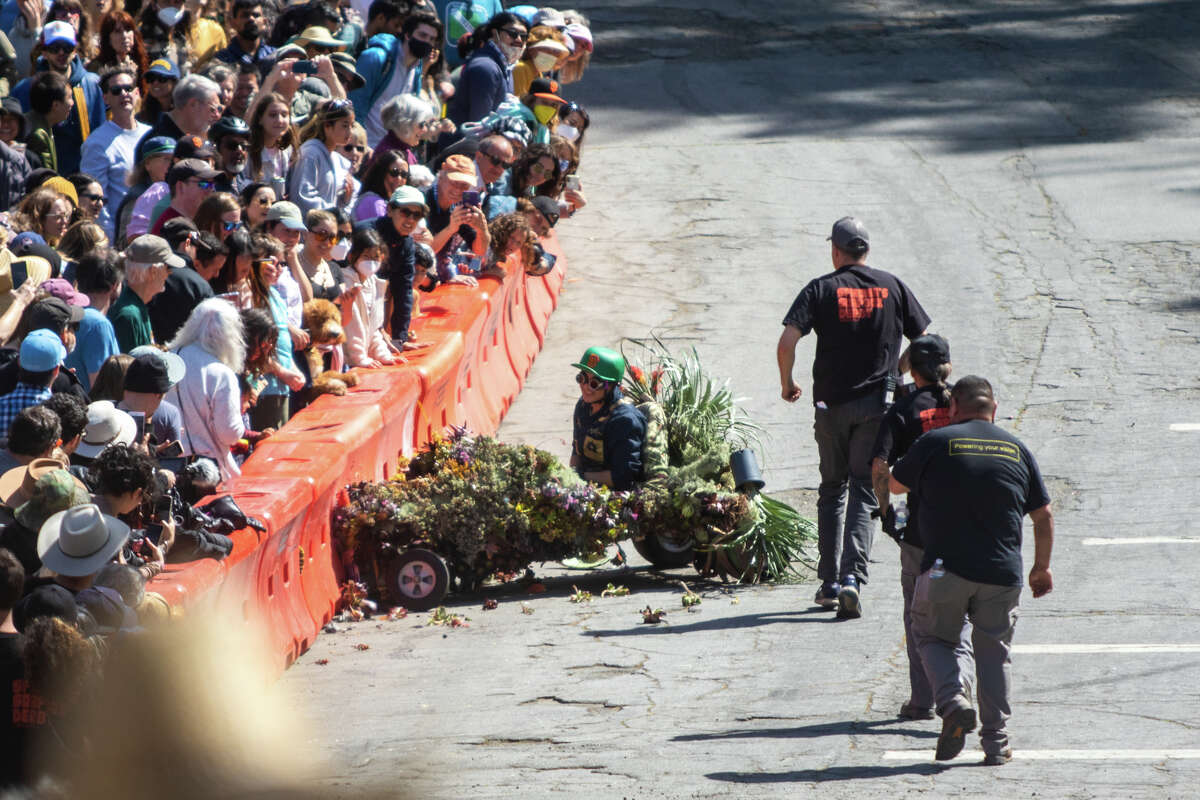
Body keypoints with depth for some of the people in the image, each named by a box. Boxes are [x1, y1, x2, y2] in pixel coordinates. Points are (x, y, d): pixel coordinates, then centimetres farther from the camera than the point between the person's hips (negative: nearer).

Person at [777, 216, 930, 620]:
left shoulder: (821, 289, -2)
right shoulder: (892, 287, 4)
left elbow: (787, 342, -13)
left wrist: (787, 383, 4)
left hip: (831, 404, 0)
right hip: (876, 405, 0)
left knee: (832, 491, 14)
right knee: (864, 494, 1)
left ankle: (829, 582, 14)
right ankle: (852, 577, -17)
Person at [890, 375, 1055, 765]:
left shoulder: (936, 443, -3)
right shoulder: (1017, 450, 8)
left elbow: (895, 484, 10)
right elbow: (1043, 515, 13)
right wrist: (1042, 567, 26)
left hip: (946, 568, -3)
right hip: (1003, 573, 3)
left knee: (934, 637, 16)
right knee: (993, 650, 15)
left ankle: (952, 701, -10)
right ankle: (995, 742, 11)